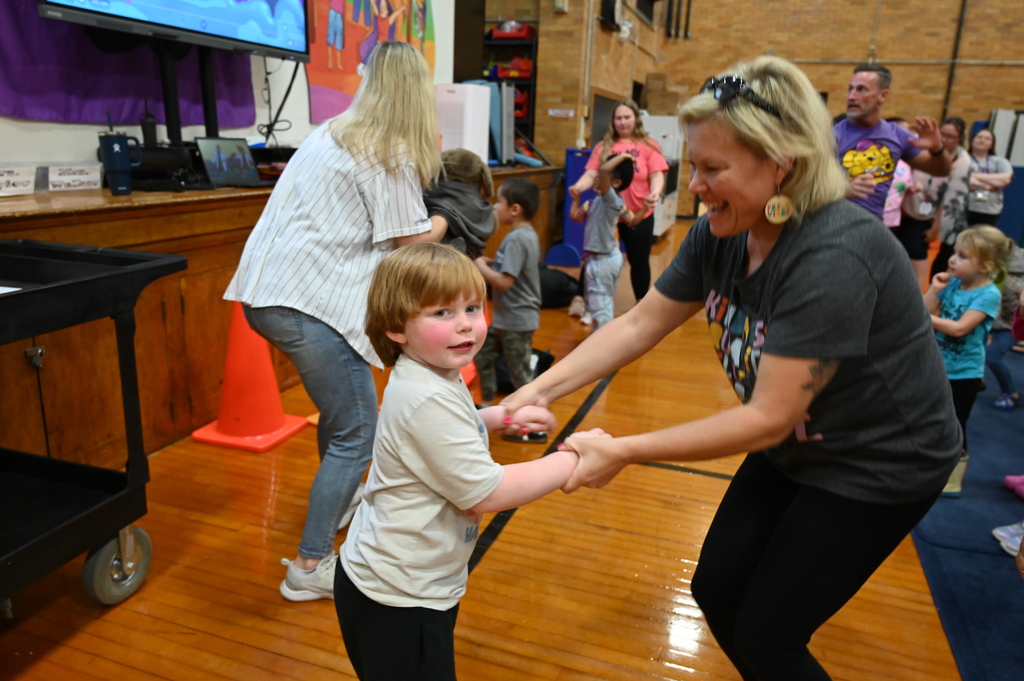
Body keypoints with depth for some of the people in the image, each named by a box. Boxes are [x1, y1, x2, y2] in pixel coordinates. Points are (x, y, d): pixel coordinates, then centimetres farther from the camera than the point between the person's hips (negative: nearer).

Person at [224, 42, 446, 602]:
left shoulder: (332, 133, 17)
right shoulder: (393, 155, -7)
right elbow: (413, 244, -5)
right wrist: (442, 224, 16)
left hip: (266, 290, 10)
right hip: (308, 303, -9)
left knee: (339, 405, 27)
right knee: (357, 433, 0)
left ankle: (338, 500, 46)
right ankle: (310, 567, 7)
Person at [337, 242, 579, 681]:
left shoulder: (430, 378, 1)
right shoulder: (428, 401, -30)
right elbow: (486, 493, -27)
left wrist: (500, 417, 11)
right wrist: (574, 460, -19)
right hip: (397, 601, -9)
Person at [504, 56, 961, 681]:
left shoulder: (832, 257, -32)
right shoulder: (721, 233, -10)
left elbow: (766, 419, -31)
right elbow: (637, 326, -6)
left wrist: (624, 452, -31)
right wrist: (541, 390, -15)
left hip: (876, 466, -7)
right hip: (795, 447, 7)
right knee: (716, 590, 13)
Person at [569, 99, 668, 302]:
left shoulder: (649, 146, 1)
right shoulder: (603, 146, 5)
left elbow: (656, 175, -6)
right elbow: (591, 174, -3)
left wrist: (655, 193, -28)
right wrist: (578, 187, -25)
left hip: (639, 216, -1)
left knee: (639, 261, 10)